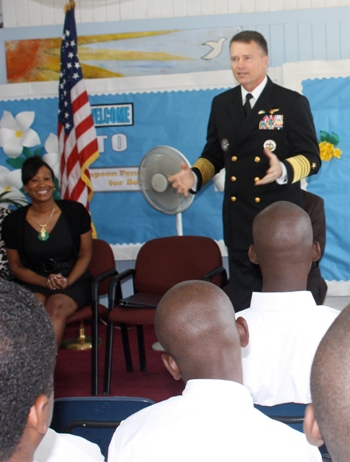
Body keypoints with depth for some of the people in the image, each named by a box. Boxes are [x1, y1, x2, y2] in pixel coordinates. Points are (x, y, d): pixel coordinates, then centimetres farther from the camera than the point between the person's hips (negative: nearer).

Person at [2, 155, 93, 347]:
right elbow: (16, 266, 7)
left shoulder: (75, 211, 0)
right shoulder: (13, 222, 1)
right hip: (34, 284, 1)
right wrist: (45, 282, -10)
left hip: (74, 282, -1)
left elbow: (85, 254, 5)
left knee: (56, 309, -34)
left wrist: (68, 281, -13)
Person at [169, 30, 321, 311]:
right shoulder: (221, 103, 10)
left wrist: (282, 170, -27)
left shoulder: (293, 103, -4)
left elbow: (311, 158, -7)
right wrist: (194, 175, -4)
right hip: (238, 220, 4)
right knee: (243, 303, 9)